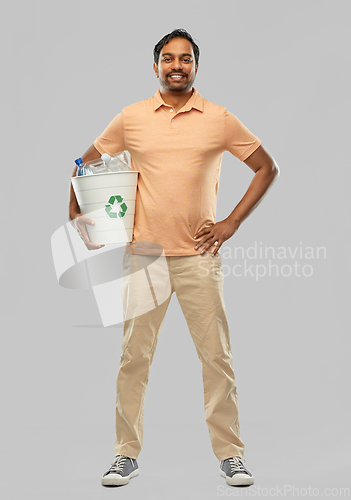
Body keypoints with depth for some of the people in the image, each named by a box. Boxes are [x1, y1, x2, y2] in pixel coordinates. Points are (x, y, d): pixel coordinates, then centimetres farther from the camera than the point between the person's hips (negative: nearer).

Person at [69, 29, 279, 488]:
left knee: (217, 356, 2)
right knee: (134, 357, 5)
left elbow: (268, 168, 9)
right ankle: (127, 454, 17)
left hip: (199, 256, 0)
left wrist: (232, 223, 2)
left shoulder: (220, 120, 3)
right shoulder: (131, 118, 5)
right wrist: (75, 215, 5)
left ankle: (230, 453, 14)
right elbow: (86, 165, 16)